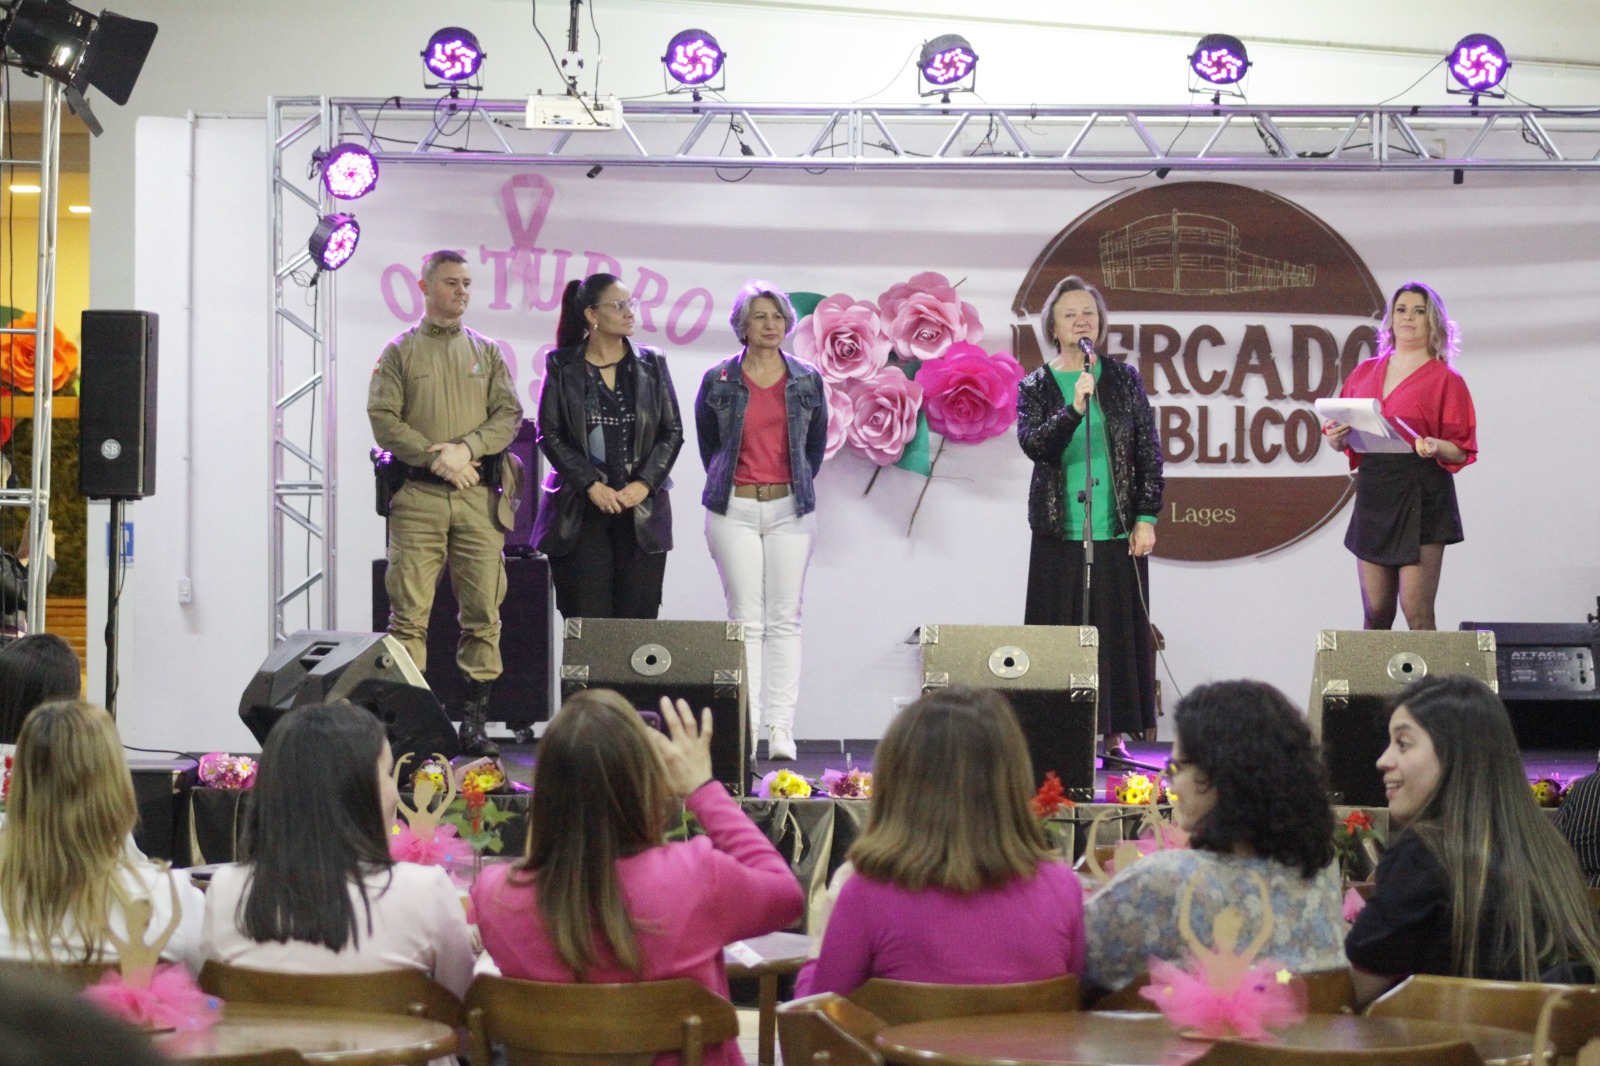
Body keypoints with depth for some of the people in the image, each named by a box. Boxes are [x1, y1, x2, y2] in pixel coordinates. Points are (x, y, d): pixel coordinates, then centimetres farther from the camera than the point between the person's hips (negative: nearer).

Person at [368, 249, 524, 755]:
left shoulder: (487, 352, 17)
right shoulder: (400, 352, 9)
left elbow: (509, 414, 7)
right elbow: (383, 418, -1)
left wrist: (465, 448, -10)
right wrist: (435, 459, -11)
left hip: (478, 496, 2)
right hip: (417, 496, -2)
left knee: (483, 613, -1)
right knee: (410, 613, -6)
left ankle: (475, 719, 3)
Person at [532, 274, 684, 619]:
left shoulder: (652, 364, 9)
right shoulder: (562, 366, 4)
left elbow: (673, 432, 8)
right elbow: (550, 435, 0)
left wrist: (644, 483, -6)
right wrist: (591, 484, -10)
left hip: (642, 510, 2)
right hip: (582, 513, -2)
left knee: (638, 621, -2)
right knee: (587, 626, -5)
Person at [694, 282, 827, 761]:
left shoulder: (807, 381, 6)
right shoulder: (718, 380, 3)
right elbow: (706, 441, 17)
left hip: (791, 509, 1)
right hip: (734, 509, -1)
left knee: (785, 620, -1)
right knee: (745, 619, -4)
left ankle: (781, 729, -1)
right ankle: (744, 727, -2)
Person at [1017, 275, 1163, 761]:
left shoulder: (1124, 379, 7)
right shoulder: (1035, 387, 4)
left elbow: (1149, 453, 6)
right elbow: (1033, 444, -11)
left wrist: (1146, 517, 0)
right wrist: (1075, 409, -24)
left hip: (1119, 532, 1)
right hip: (1059, 533, -1)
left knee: (1118, 630, 2)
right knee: (1060, 633, -1)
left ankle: (1115, 732, 9)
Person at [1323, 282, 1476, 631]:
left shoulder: (1445, 380, 2)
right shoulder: (1364, 373, 15)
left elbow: (1463, 451, -1)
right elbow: (1345, 438, 19)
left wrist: (1435, 447, -21)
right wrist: (1336, 437, -3)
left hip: (1421, 499, -4)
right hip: (1373, 495, 4)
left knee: (1417, 613, -9)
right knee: (1375, 614, 4)